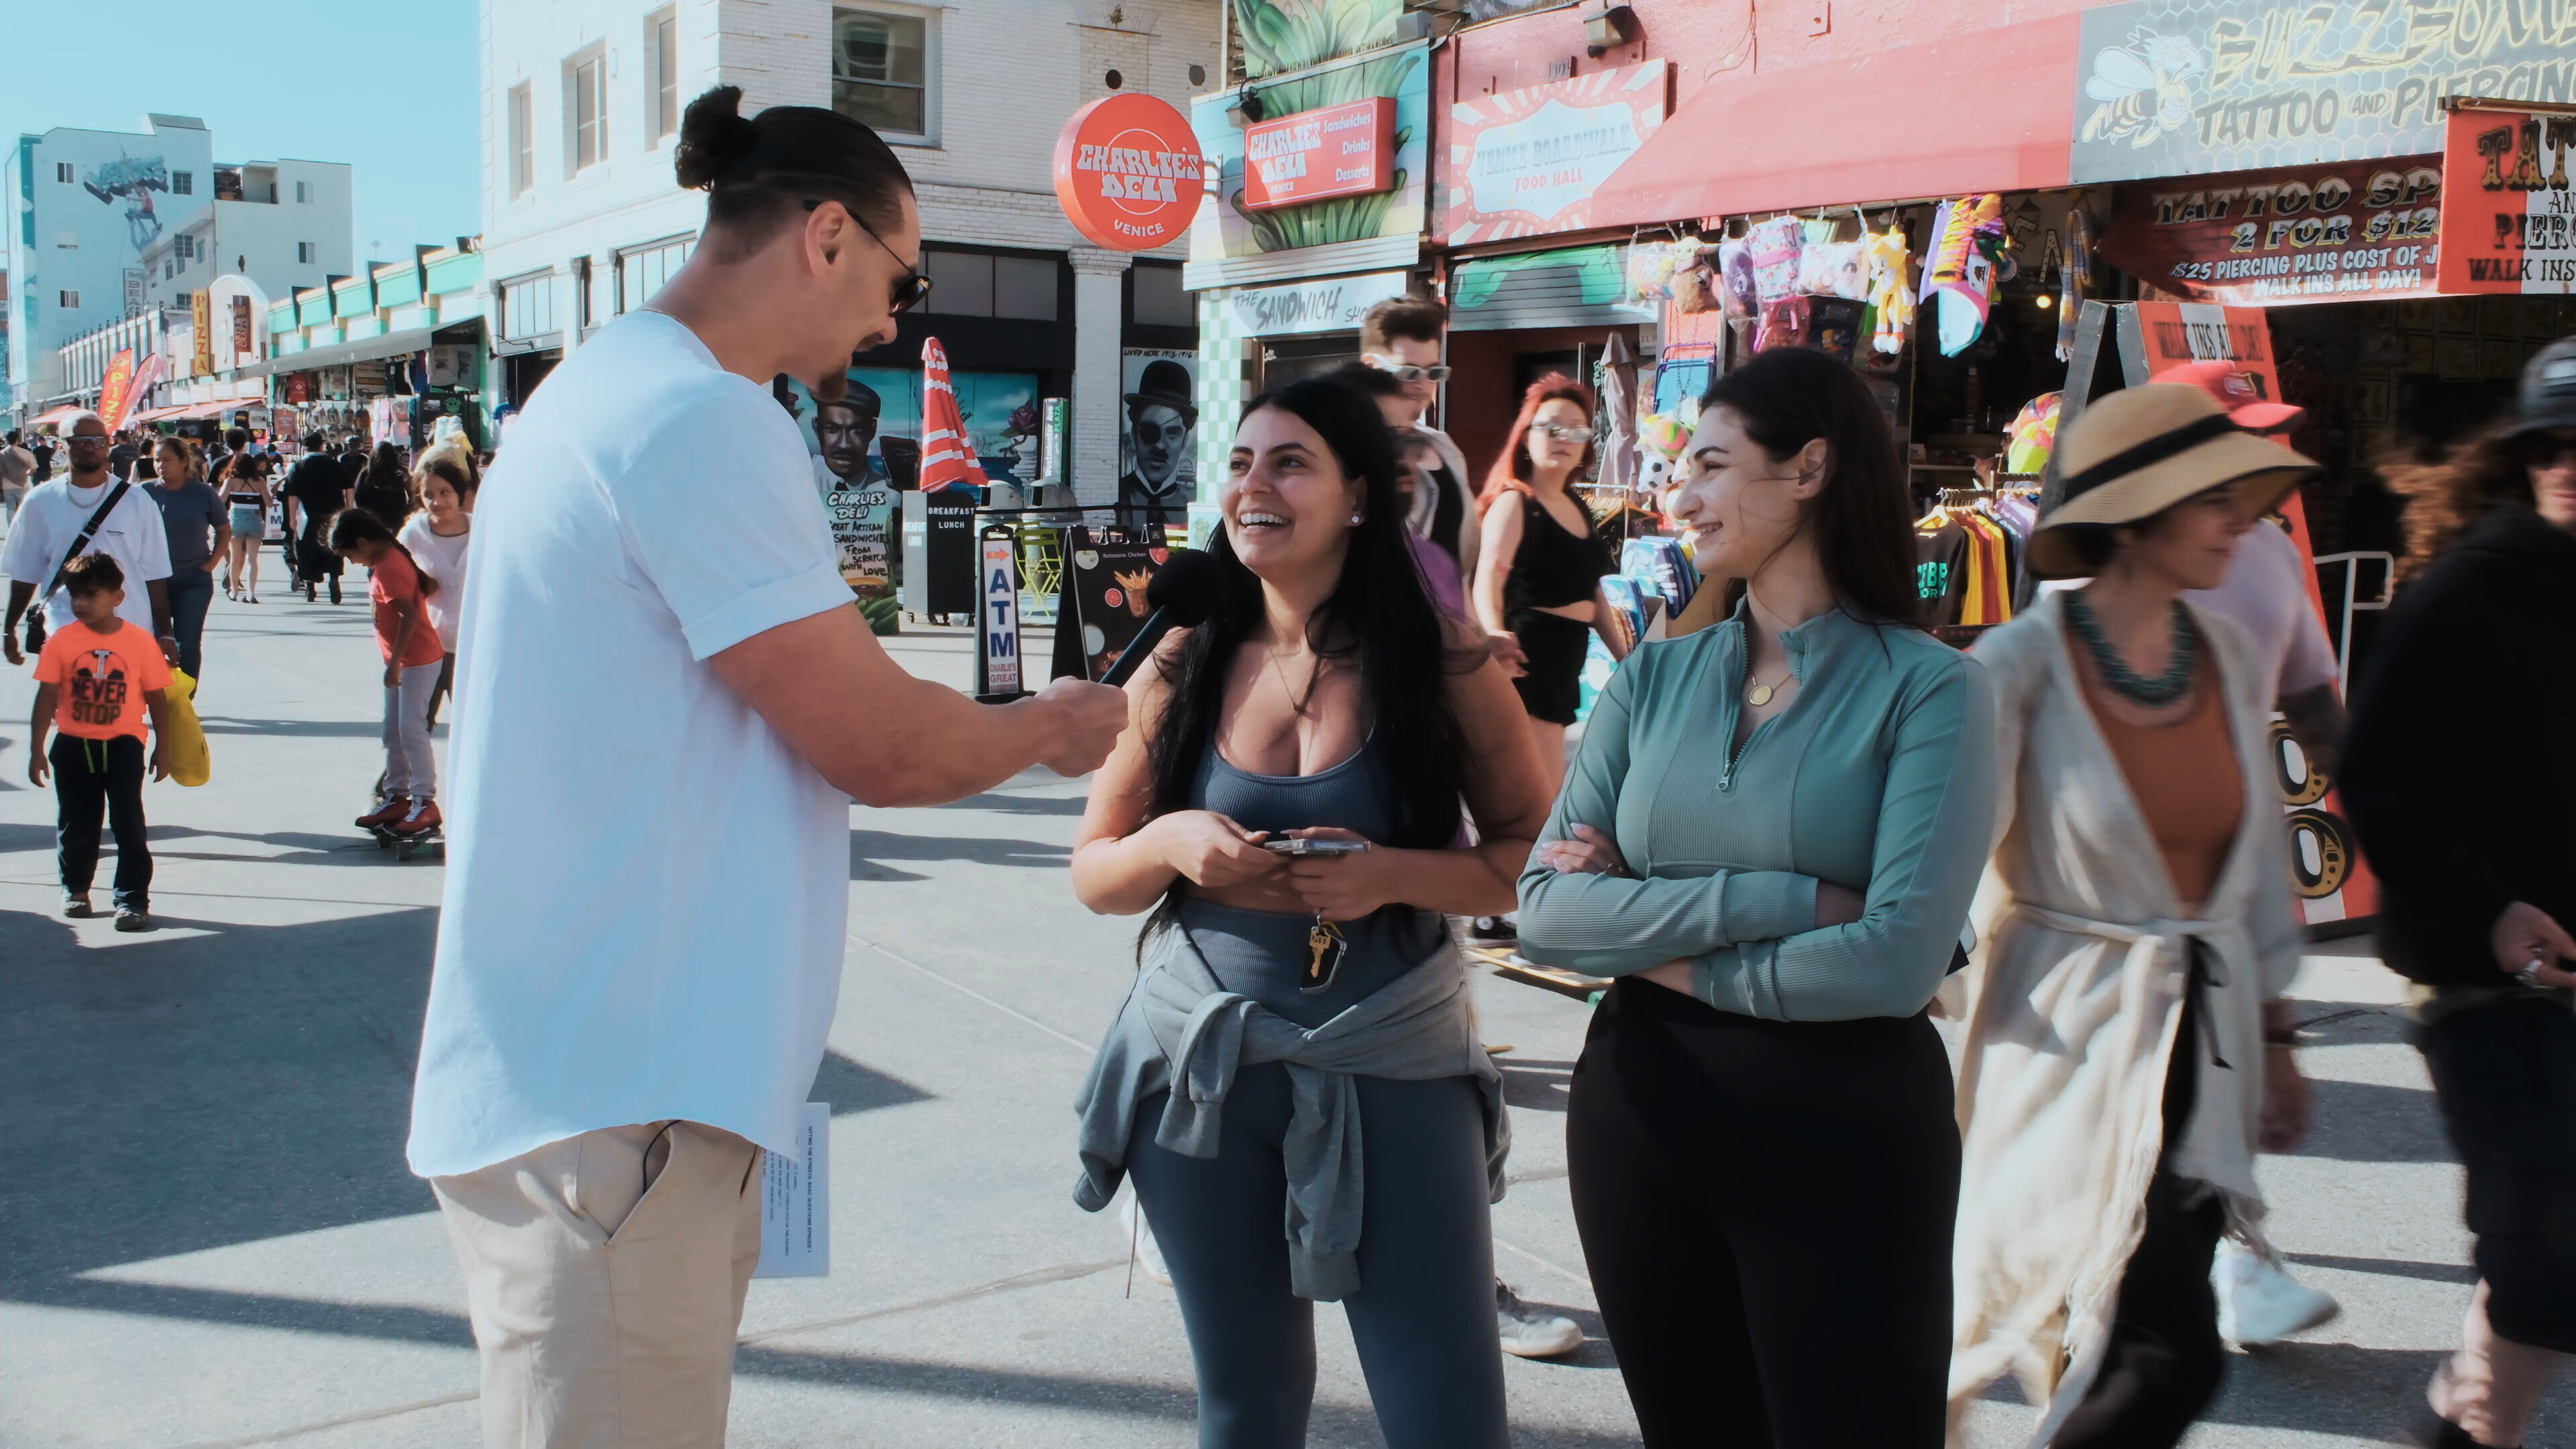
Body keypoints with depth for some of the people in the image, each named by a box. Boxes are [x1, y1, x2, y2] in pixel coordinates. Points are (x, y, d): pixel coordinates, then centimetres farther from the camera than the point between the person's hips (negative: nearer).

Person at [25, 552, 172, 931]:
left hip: (123, 744, -2)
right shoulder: (61, 641, -6)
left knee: (129, 824, -3)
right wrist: (37, 750, -6)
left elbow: (157, 698, -1)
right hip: (73, 745, 2)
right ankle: (75, 889, 33)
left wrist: (163, 749, 1)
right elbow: (46, 698, -4)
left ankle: (133, 898, 3)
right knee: (76, 823, 14)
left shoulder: (140, 642, -8)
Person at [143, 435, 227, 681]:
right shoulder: (146, 492, -2)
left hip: (194, 581, -1)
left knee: (188, 644, 2)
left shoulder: (203, 494, -2)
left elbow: (224, 531, 7)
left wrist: (211, 563, -2)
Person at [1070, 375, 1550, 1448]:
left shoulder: (1437, 660, -5)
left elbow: (1536, 855, -2)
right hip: (1202, 1067, 3)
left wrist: (1389, 876, -19)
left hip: (1395, 1066, -2)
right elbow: (1092, 875, 8)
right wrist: (1169, 845, -13)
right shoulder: (1184, 667, 2)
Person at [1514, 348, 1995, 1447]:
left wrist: (1653, 939, -12)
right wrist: (1784, 901, -18)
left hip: (1844, 1133, -4)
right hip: (1639, 1116, 4)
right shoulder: (1654, 678, 3)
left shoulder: (1928, 687, -9)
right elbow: (1544, 911, -7)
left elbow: (1895, 961, -20)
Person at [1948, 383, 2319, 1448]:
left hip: (2201, 1041, 6)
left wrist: (2274, 1035, 15)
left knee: (2140, 1354, 11)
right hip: (2072, 1041, -6)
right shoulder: (2022, 664, -14)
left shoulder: (2227, 657, 4)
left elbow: (2256, 857, 13)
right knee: (2173, 1357, -10)